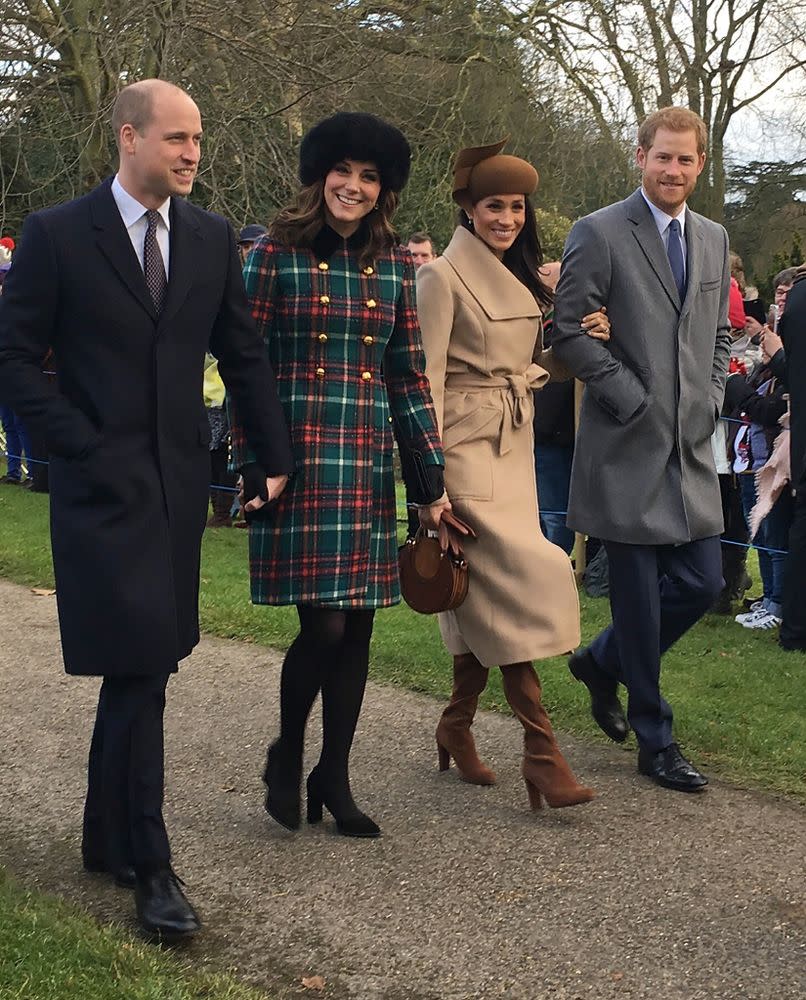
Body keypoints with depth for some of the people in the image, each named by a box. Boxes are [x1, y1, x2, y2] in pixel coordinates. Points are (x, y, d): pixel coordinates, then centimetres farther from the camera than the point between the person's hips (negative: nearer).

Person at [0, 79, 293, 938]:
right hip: (102, 483, -4)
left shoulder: (211, 238, 7)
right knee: (140, 668, -7)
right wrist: (81, 443, -11)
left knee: (140, 669, 11)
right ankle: (148, 862, 3)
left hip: (180, 481, 5)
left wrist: (276, 460, 8)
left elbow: (242, 355, 12)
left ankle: (108, 837, 26)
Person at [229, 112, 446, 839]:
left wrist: (433, 477, 6)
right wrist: (252, 466, -8)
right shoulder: (277, 254, -2)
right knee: (324, 624, -8)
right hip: (299, 456, -4)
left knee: (358, 625, 7)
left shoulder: (394, 264, 9)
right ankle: (287, 756, 18)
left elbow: (409, 375, 10)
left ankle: (334, 777, 22)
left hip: (368, 462, 4)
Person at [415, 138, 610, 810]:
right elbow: (427, 379, -12)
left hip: (515, 447, 7)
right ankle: (542, 752, -11)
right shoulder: (443, 277, -8)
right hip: (465, 447, -7)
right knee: (526, 579, -15)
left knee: (486, 592, 8)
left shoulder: (523, 280, 15)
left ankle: (457, 726, 22)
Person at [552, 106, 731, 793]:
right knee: (638, 595, 2)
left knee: (703, 583, 6)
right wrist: (631, 397, -12)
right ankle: (656, 743, 15)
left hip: (691, 447, 6)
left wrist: (710, 399, 7)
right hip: (629, 447, -6)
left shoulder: (714, 240, 14)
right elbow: (567, 331, -10)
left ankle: (602, 662, 31)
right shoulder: (600, 233, -7)